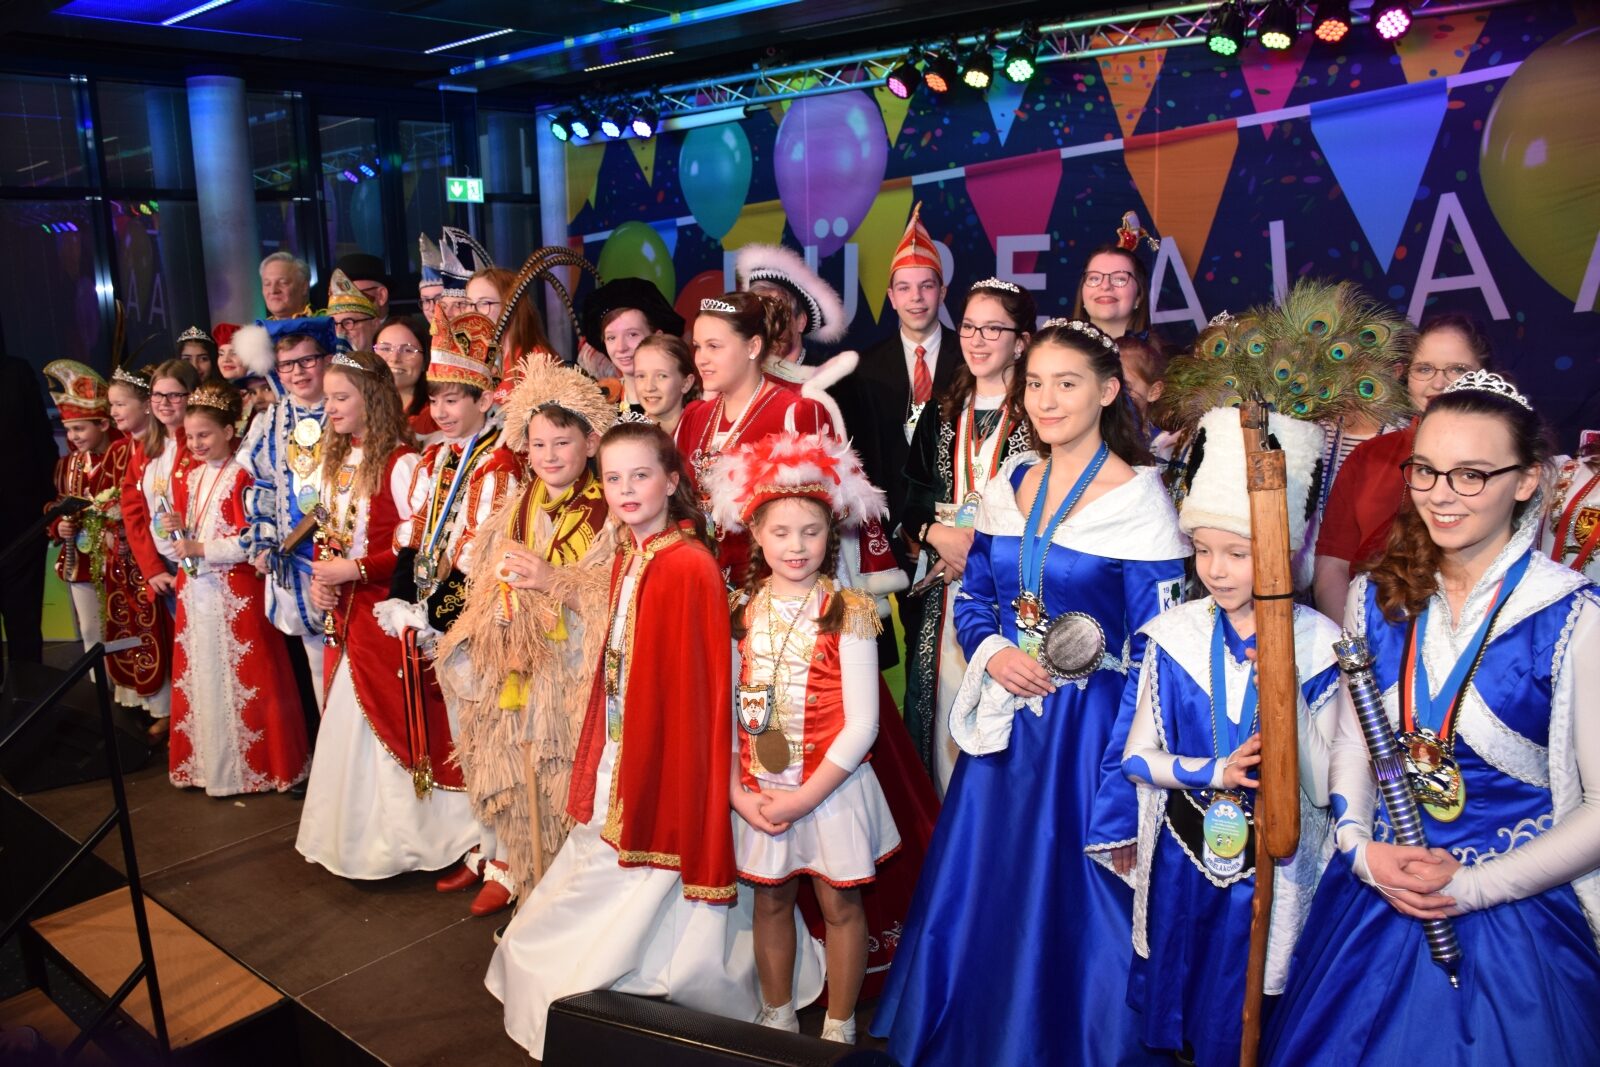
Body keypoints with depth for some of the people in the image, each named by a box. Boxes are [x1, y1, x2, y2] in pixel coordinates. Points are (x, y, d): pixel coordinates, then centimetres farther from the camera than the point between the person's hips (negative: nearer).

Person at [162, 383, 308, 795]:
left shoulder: (240, 478, -10)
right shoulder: (191, 478, 12)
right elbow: (188, 538, 17)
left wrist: (202, 549, -19)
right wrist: (177, 528, -3)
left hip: (234, 592, -7)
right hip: (196, 590, 7)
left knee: (239, 678, -1)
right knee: (200, 676, 11)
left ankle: (250, 766, 10)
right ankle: (206, 761, 22)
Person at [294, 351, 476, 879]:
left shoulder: (399, 462, -15)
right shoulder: (334, 462, 11)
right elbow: (326, 530, 18)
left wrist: (355, 569, -20)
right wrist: (318, 579, 1)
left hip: (387, 611, -8)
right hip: (343, 614, 8)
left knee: (390, 717, 0)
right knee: (344, 720, 15)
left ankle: (397, 836, 16)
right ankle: (350, 831, 31)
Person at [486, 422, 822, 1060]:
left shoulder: (689, 565, -20)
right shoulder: (626, 559, 6)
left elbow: (697, 687, -20)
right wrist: (602, 763, 14)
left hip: (669, 757, -8)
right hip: (621, 755, 8)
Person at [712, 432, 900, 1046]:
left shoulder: (848, 611, -11)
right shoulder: (742, 610, -1)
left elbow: (862, 723, -13)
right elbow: (727, 709, 1)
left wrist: (805, 797, -15)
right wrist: (735, 790, -8)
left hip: (831, 786, -3)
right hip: (758, 791, 3)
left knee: (839, 905, 11)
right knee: (770, 902, 17)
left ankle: (839, 1028, 31)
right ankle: (777, 1018, 37)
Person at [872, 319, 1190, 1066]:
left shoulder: (1139, 500, -12)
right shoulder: (1008, 484, 4)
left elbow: (1155, 660, -12)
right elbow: (972, 598, 13)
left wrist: (1123, 801, -14)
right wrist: (992, 653, -10)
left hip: (1089, 733, -5)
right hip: (1004, 722, 6)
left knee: (1070, 912, 9)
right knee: (978, 900, 18)